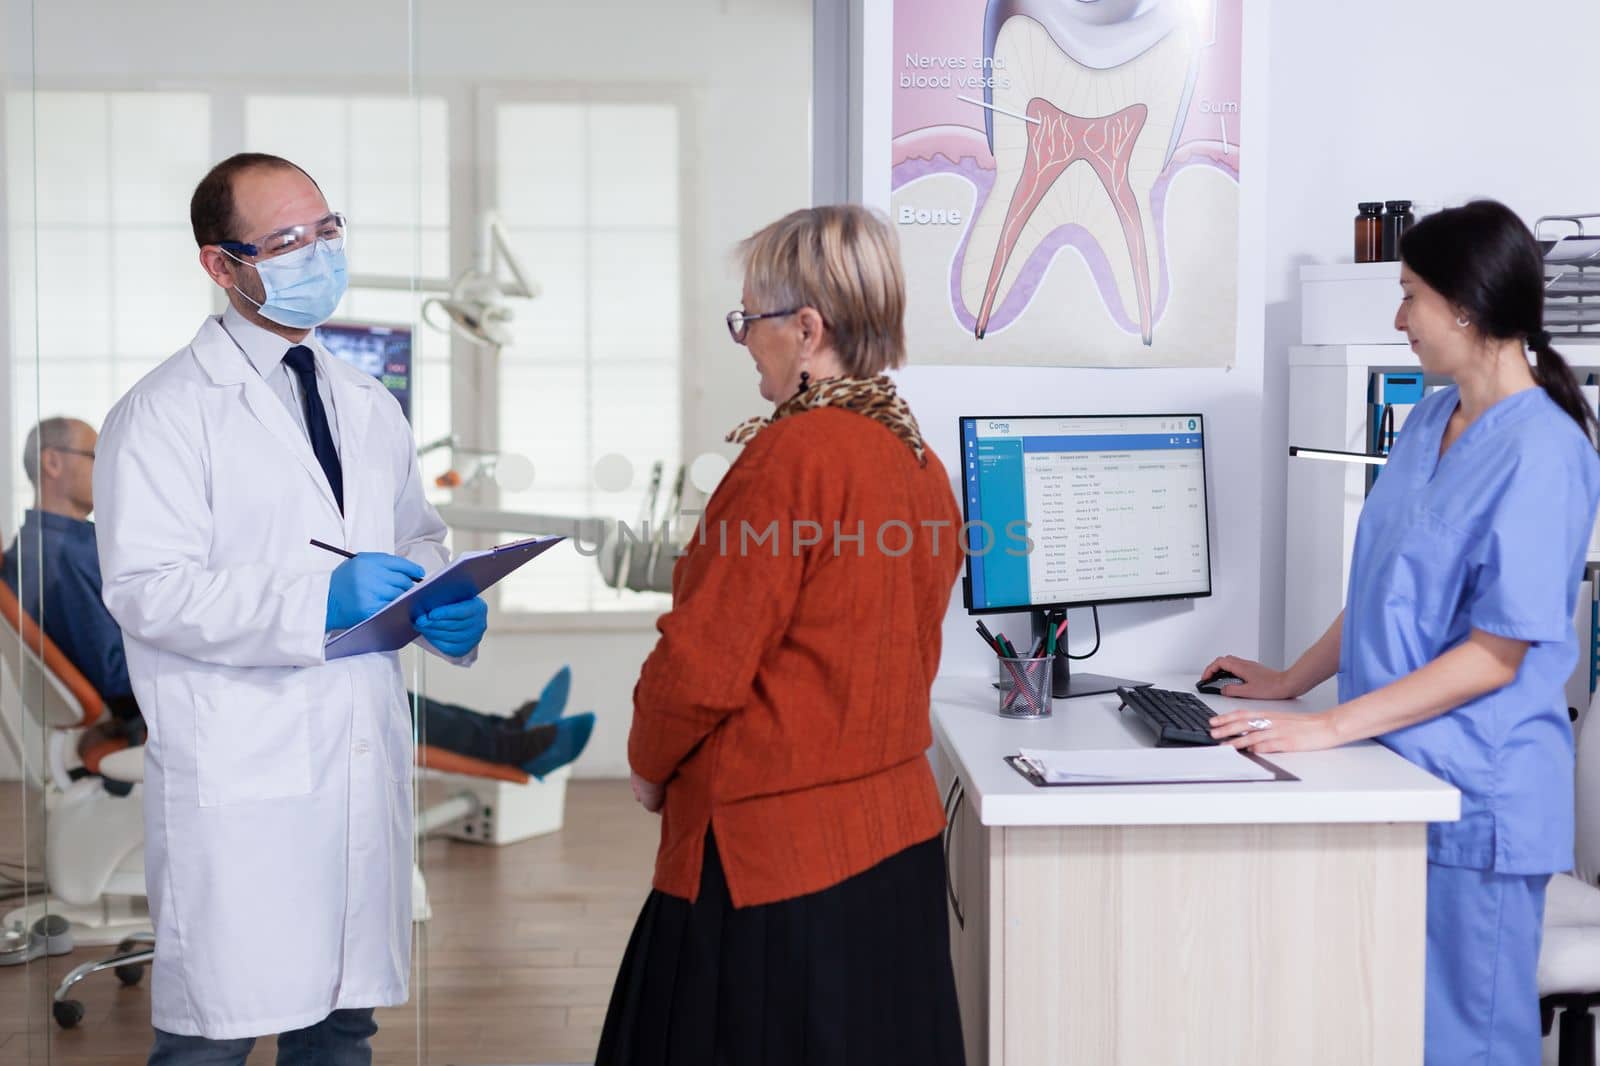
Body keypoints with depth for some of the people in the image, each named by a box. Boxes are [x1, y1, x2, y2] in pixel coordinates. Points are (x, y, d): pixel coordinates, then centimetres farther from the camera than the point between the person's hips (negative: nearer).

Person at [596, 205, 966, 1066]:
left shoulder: (792, 455, -19)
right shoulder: (918, 459, 6)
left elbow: (704, 659, -16)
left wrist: (651, 766, 1)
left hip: (772, 847, -8)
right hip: (897, 830, 8)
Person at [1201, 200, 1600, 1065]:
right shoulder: (1429, 422, 8)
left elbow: (1496, 656, -19)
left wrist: (1327, 726, -21)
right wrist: (1291, 681, 15)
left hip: (1473, 798, -8)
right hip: (1397, 775, 8)